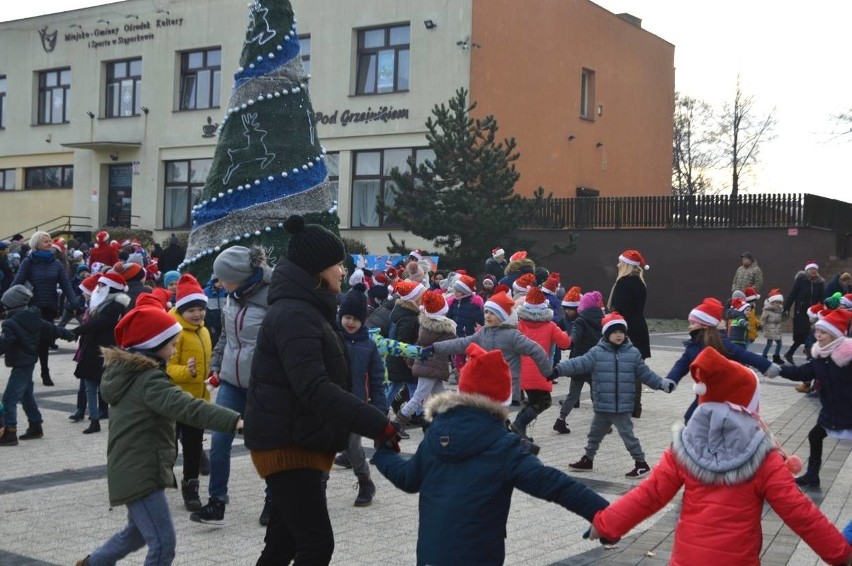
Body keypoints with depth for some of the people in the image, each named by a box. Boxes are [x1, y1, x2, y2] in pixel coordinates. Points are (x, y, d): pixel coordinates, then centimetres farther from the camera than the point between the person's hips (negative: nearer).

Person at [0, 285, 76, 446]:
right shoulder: (34, 318, 7)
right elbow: (51, 329, 17)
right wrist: (69, 335, 30)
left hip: (20, 365, -10)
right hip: (30, 362, 10)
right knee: (26, 395, 22)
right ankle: (35, 427, 30)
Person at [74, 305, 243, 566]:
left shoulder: (126, 372, 10)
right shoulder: (149, 379, -20)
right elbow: (185, 407, -36)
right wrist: (233, 420, -47)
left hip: (133, 470, 10)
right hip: (140, 473, -10)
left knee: (138, 532, 29)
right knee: (163, 545, -11)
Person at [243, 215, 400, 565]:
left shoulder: (303, 309, 15)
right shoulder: (294, 315, -19)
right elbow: (315, 388, -31)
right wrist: (377, 424, -35)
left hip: (296, 441, 11)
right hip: (287, 444, -10)